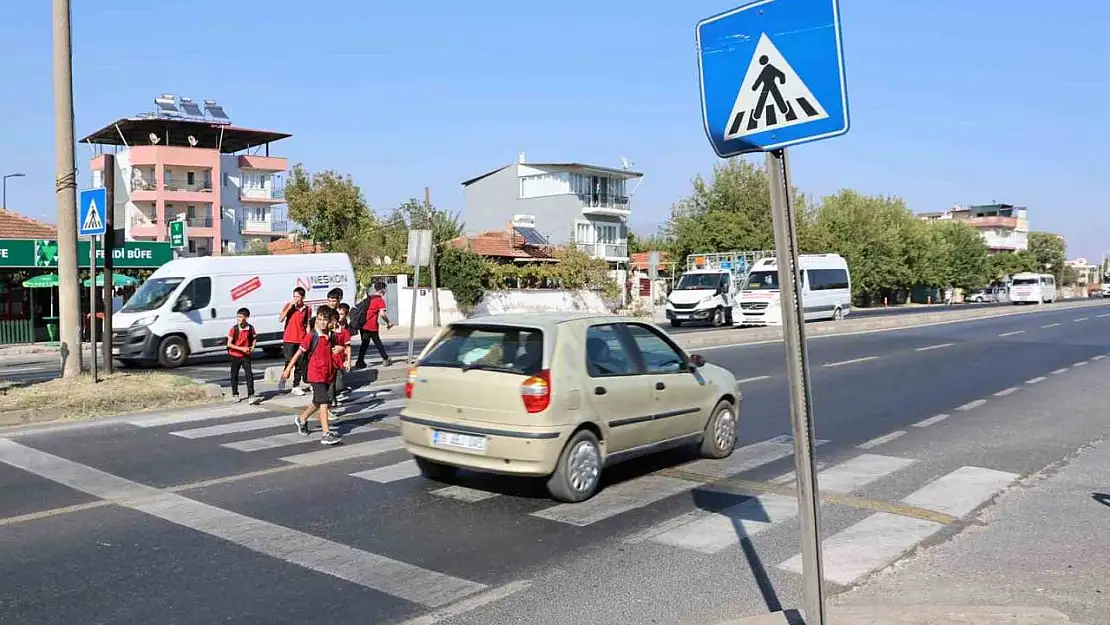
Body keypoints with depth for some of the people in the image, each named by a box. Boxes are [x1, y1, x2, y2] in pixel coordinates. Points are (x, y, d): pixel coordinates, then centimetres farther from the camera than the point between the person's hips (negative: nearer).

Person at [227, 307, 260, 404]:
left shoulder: (250, 328, -5)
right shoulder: (234, 329, -11)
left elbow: (254, 339, 12)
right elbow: (229, 344, -12)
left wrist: (252, 347, -6)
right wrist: (242, 348, -20)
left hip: (246, 356, 1)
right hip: (234, 356, -1)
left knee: (249, 375, -10)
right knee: (234, 376, 11)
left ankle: (251, 396, -12)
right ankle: (235, 394, 29)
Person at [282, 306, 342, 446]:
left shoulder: (331, 337, 5)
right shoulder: (311, 337, -10)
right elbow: (299, 353, -6)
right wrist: (288, 369, -5)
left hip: (328, 375, 7)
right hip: (316, 375, -7)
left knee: (318, 402, 20)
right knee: (324, 402, -16)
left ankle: (301, 419, 46)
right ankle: (325, 434, -17)